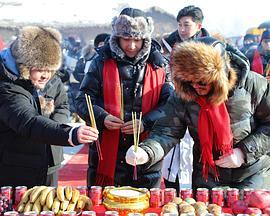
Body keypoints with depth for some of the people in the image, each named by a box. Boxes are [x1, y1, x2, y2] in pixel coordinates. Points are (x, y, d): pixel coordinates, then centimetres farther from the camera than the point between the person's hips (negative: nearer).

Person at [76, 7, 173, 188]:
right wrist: (102, 118, -16)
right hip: (107, 154, 0)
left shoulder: (158, 65, 4)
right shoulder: (102, 62, 3)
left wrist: (146, 123, -15)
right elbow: (84, 100, 3)